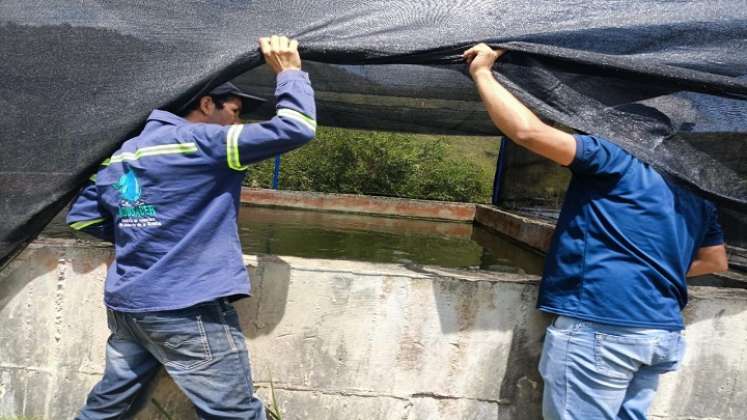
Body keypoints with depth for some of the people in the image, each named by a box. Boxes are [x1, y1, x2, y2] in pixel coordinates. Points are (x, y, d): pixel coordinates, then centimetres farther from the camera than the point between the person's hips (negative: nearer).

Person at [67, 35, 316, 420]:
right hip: (187, 309, -8)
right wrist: (290, 72, -2)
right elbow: (295, 128, -16)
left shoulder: (126, 152, 13)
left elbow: (81, 215, 19)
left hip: (124, 305, 9)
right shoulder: (203, 143, -10)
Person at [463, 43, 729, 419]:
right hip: (664, 331, 9)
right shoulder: (697, 195, 20)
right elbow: (716, 261, 29)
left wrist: (482, 72, -4)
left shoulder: (616, 159, -5)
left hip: (602, 324, -8)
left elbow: (528, 130, -15)